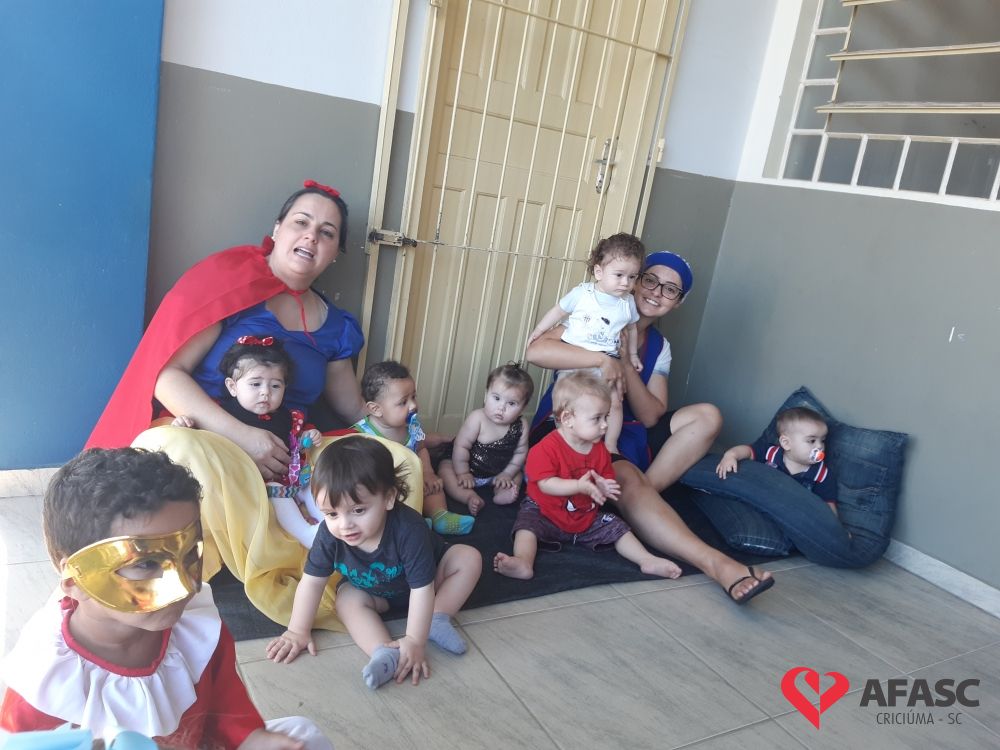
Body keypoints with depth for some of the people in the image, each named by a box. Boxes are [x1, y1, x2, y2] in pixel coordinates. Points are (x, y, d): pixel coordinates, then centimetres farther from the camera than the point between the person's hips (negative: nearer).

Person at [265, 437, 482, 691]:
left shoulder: (408, 529, -43)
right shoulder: (330, 534, -32)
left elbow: (422, 588, -37)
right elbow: (312, 582, -20)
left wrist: (415, 641, -37)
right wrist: (298, 631, -16)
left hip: (423, 581, -3)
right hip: (373, 591, 3)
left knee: (469, 558, -22)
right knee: (346, 599, -24)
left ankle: (436, 619, -16)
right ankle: (385, 654, -35)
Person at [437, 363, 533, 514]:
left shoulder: (521, 426, -20)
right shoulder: (477, 418, -30)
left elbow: (520, 453, -6)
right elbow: (461, 446, -24)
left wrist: (507, 474, -9)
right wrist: (463, 473, -18)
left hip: (496, 473, 4)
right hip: (468, 468, -4)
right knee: (445, 470, -24)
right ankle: (469, 497, -37)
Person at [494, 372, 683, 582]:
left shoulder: (600, 450, 1)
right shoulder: (546, 448, -19)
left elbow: (606, 478, 9)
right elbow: (545, 484, -25)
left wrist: (604, 487, -17)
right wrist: (579, 486, -34)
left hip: (587, 518, 5)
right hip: (544, 512, -5)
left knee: (617, 527, -3)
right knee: (528, 523, -30)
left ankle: (648, 561, -3)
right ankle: (523, 563, -49)